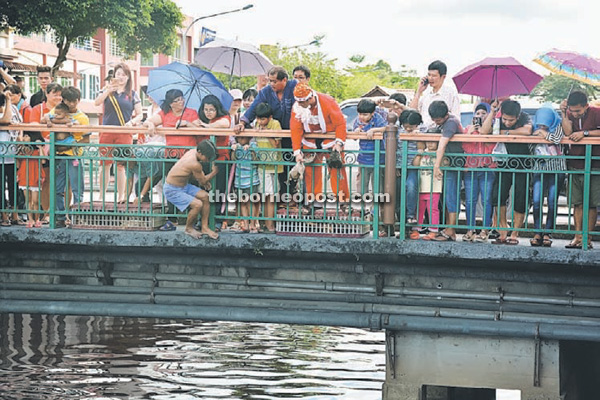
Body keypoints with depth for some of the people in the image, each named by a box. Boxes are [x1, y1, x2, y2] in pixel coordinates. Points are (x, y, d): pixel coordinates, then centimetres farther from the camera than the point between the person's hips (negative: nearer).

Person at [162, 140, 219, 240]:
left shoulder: (193, 151, -3)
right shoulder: (195, 164, -31)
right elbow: (203, 181, -14)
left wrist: (204, 180, 1)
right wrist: (214, 172, -1)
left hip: (183, 186, 10)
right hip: (172, 190, -10)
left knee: (205, 196, 1)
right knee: (198, 204, -22)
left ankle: (204, 227, 12)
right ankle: (189, 228, 5)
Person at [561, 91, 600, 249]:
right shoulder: (570, 114, 5)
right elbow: (568, 133, -10)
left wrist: (585, 133, -17)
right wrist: (564, 113, -14)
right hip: (575, 164, 3)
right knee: (577, 202, 4)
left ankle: (587, 239, 2)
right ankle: (578, 237, 6)